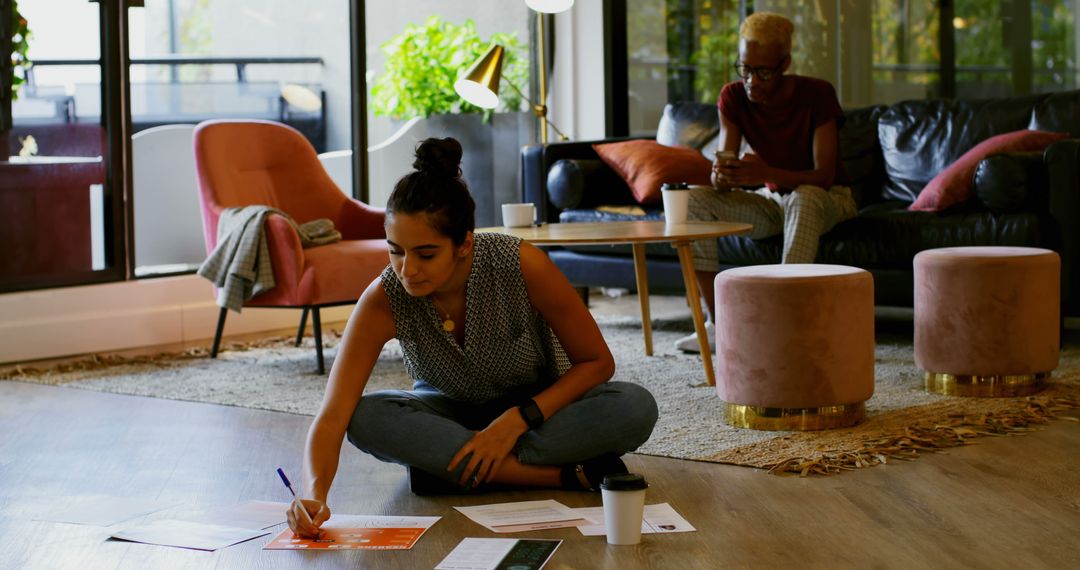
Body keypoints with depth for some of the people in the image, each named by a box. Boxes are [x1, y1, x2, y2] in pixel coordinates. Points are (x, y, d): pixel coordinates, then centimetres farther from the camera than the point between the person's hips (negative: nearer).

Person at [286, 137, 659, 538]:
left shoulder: (521, 265, -29)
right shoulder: (384, 300, -26)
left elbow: (597, 361, -17)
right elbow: (332, 417, -30)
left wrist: (517, 419, -28)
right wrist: (314, 496, -49)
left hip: (540, 407, -1)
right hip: (449, 414, 1)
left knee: (635, 408, -32)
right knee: (367, 419, -33)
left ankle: (448, 467, -27)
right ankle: (565, 474, -30)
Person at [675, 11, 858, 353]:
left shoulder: (816, 94, -21)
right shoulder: (733, 97, -9)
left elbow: (825, 175, -26)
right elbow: (725, 166, -13)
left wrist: (766, 174, -44)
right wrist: (720, 177, -40)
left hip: (825, 200, -4)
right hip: (769, 201, 5)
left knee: (803, 197, -40)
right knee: (694, 199, -18)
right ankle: (718, 322, -21)